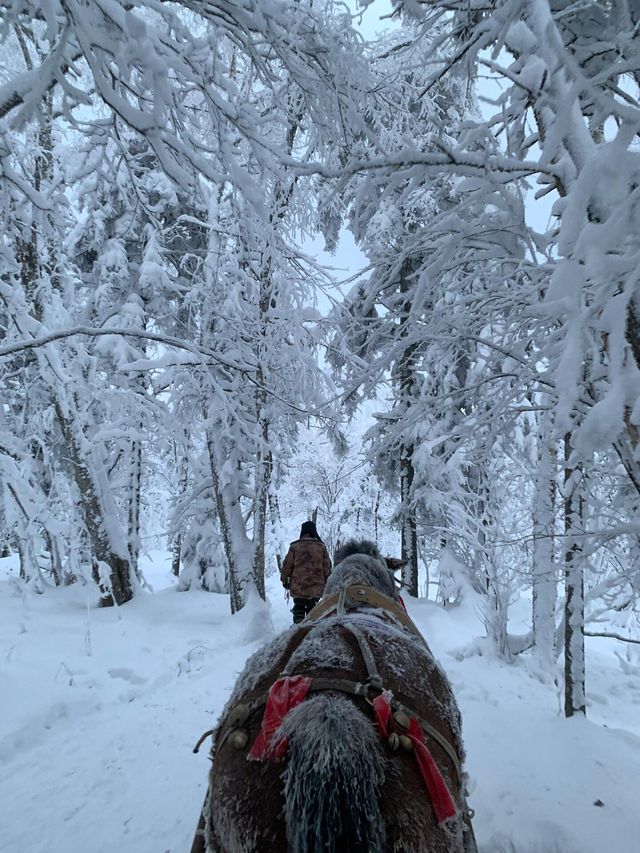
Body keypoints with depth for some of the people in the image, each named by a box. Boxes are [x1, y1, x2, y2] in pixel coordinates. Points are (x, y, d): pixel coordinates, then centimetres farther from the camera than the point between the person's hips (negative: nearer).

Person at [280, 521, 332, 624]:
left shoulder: (295, 546, -5)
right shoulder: (321, 547, -1)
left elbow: (287, 565, 0)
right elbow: (327, 567, 5)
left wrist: (284, 579, 14)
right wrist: (327, 583, 16)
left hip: (298, 588, -1)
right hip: (316, 588, 1)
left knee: (298, 609, 11)